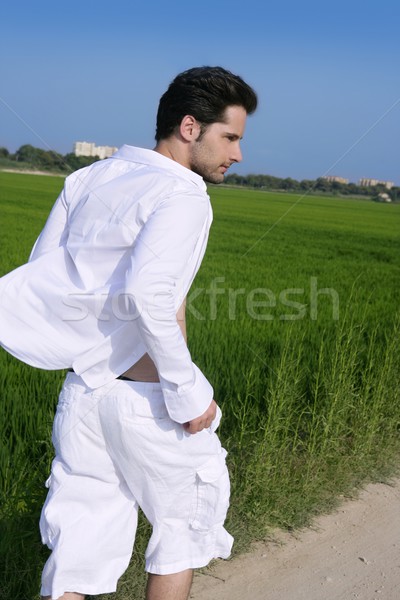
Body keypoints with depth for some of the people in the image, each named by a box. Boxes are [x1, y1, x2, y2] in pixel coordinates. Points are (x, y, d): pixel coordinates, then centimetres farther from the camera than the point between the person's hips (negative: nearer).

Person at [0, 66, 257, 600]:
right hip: (146, 397, -6)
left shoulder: (87, 179, 7)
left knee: (78, 540, 16)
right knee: (187, 520, 19)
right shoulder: (182, 195, -16)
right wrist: (189, 389, -22)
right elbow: (149, 293, -30)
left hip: (82, 389, 6)